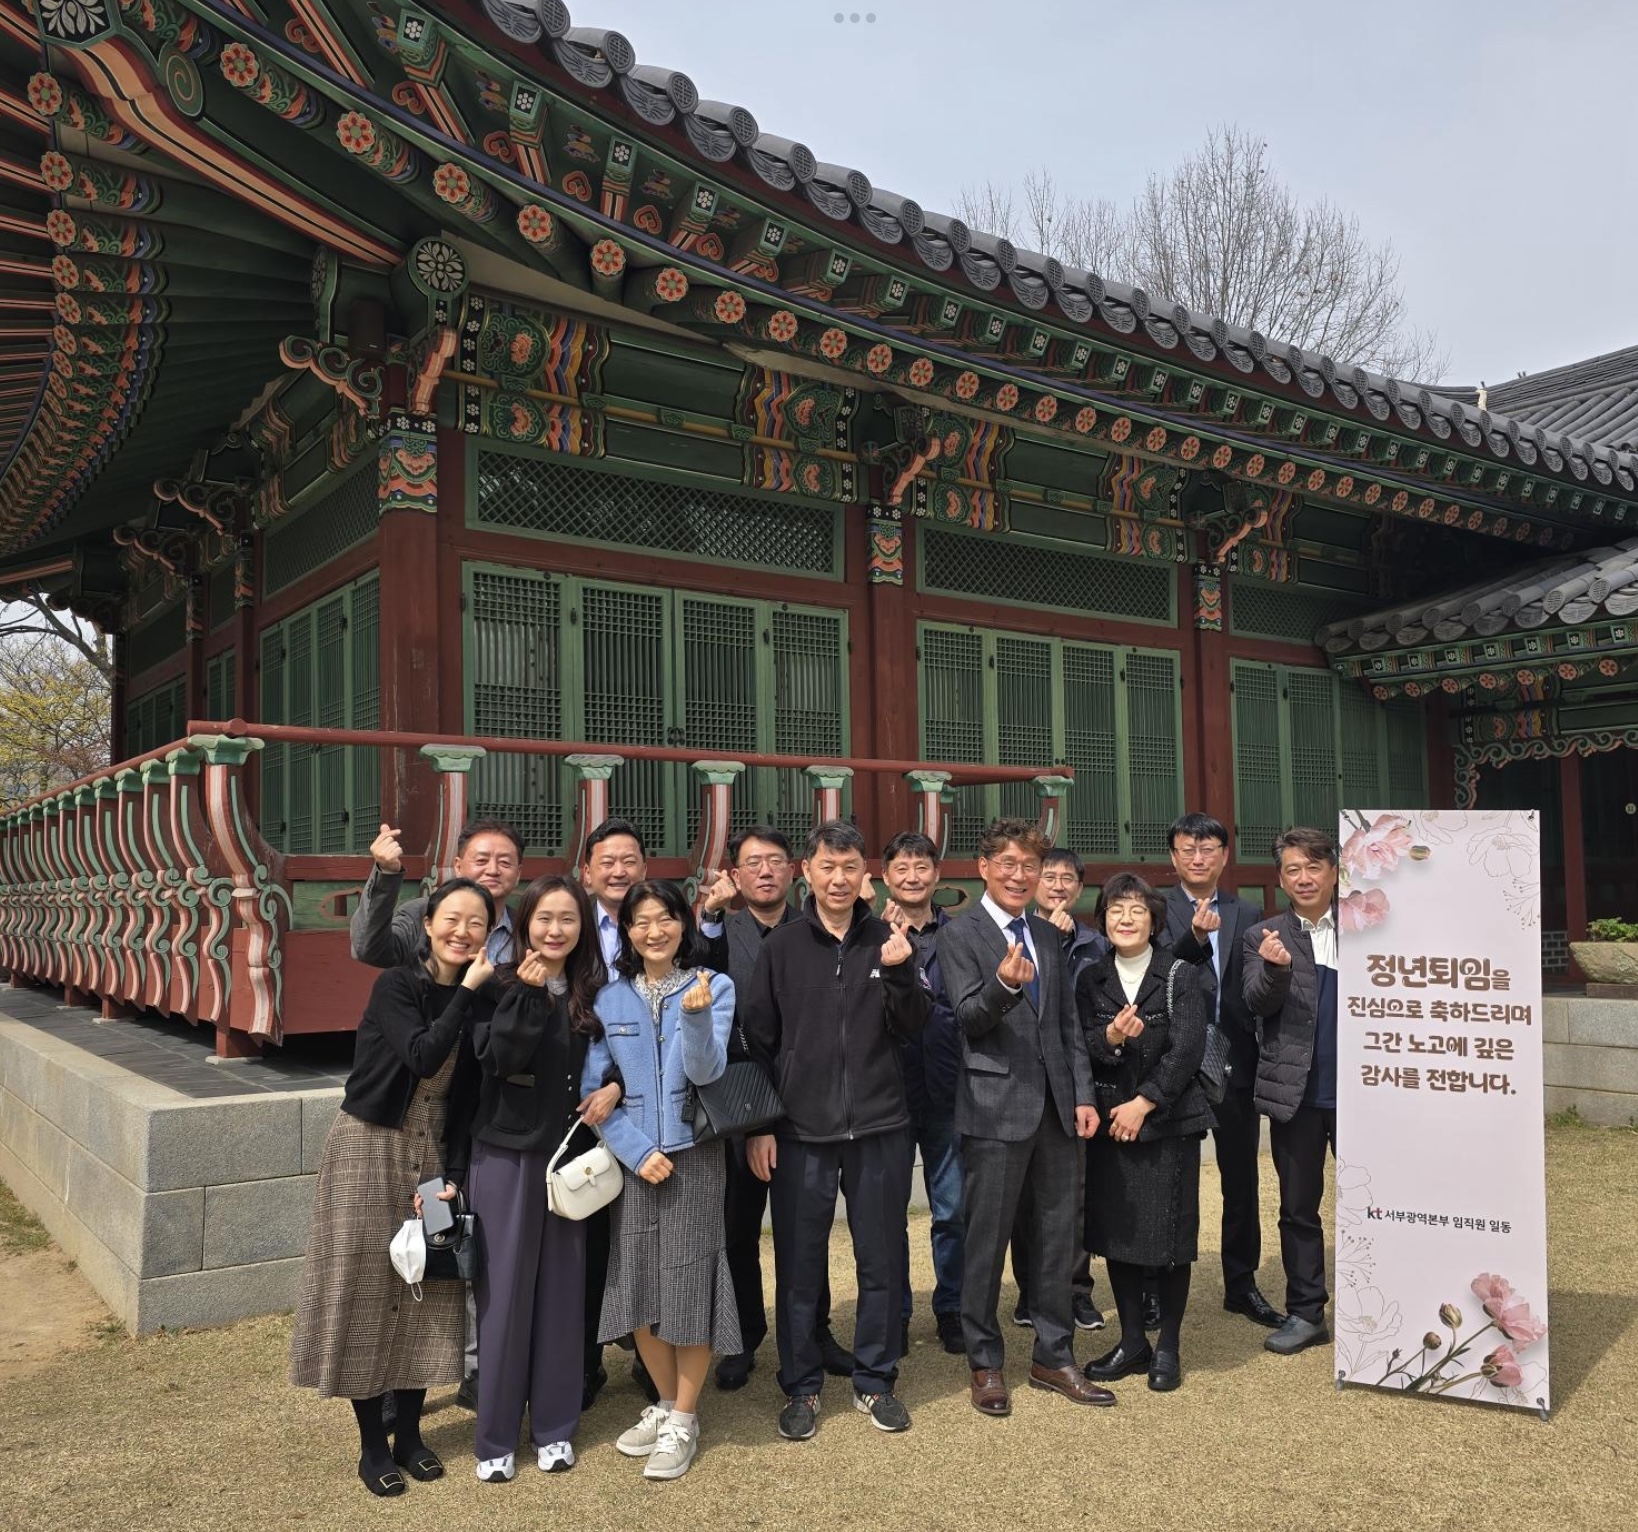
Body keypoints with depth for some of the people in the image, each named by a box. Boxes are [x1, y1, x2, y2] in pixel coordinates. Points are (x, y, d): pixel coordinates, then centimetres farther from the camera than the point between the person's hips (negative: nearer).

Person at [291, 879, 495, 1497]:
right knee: (366, 1288, 2)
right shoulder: (396, 985, -14)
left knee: (428, 1290, 9)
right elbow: (422, 1057, -29)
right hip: (369, 1149, -5)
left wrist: (451, 1176, -5)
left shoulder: (478, 999, 0)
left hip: (434, 1156, 5)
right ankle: (372, 1443, 16)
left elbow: (466, 1100, 2)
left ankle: (409, 1433, 24)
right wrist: (467, 990, -27)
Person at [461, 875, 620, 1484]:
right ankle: (496, 1437, 17)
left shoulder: (593, 991, 2)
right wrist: (526, 996, -31)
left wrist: (616, 1087, -7)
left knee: (562, 1290, 9)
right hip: (506, 1154, -3)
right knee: (505, 1291, 4)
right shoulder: (502, 984, -8)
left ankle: (554, 1427, 24)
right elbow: (497, 1058, -22)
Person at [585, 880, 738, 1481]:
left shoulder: (714, 986, -4)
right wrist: (636, 1151, -9)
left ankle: (684, 1421, 16)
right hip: (634, 1157, 2)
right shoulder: (610, 999, 1)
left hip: (693, 1155, -2)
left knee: (689, 1284, 0)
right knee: (638, 1287, 8)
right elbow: (592, 1087, 0)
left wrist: (696, 1016, -32)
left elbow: (707, 1071, -14)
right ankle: (665, 1403, 29)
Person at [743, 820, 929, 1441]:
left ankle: (875, 1381, 28)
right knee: (798, 1267, 8)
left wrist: (898, 972, -19)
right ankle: (801, 1387, 25)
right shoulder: (781, 947, 0)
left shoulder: (887, 942, 3)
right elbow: (758, 1040, 2)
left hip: (880, 1130, 1)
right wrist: (758, 1124, -2)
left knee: (881, 1263, 11)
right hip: (800, 1133, -1)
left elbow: (914, 1027, -2)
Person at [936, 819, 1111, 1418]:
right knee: (987, 1240, 4)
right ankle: (985, 1364, 20)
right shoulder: (959, 935, -5)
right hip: (997, 1107, -6)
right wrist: (1003, 985, -34)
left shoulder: (1048, 937, 14)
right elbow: (968, 1018, -14)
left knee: (1059, 1236, 12)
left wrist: (1082, 1095, 6)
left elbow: (1069, 1023, 15)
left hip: (1056, 1106, 6)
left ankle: (1053, 1357, 27)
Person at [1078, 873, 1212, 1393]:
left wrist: (1144, 1103, -15)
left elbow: (1187, 1049, -10)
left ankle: (1168, 1346, 17)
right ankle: (1132, 1341, 22)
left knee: (1169, 1233, 1)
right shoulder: (1092, 980, 6)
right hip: (1110, 1121, 3)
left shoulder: (1180, 976, -3)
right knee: (1117, 1232, 7)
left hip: (1170, 1120, -3)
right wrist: (1110, 1037, -21)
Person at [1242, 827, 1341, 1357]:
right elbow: (1257, 1004, -9)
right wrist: (1276, 968, -28)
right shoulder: (1264, 938, 3)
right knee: (1298, 1207, 10)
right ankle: (1305, 1313, 21)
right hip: (1296, 1091, 1)